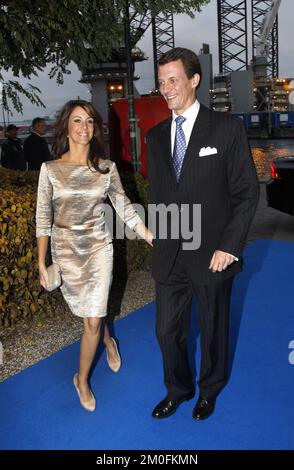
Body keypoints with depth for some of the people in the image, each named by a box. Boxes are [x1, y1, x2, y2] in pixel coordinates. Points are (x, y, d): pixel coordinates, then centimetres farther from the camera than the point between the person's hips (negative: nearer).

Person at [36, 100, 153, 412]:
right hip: (65, 250, 0)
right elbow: (43, 219, -2)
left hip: (98, 248, 0)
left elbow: (125, 209, 1)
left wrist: (155, 242, -4)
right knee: (89, 314, 13)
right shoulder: (50, 169, -6)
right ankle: (108, 340, 48)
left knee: (92, 320, 0)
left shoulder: (106, 168, -3)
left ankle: (82, 380, 25)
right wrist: (41, 264, -2)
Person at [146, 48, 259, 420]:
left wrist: (229, 247, -13)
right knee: (167, 331, 13)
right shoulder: (155, 136, 8)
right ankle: (178, 389, 40)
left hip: (212, 255, -3)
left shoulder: (226, 128, -6)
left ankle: (210, 390, 42)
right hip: (169, 257, 4)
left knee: (213, 330, 15)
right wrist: (158, 241, 8)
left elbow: (247, 191, -7)